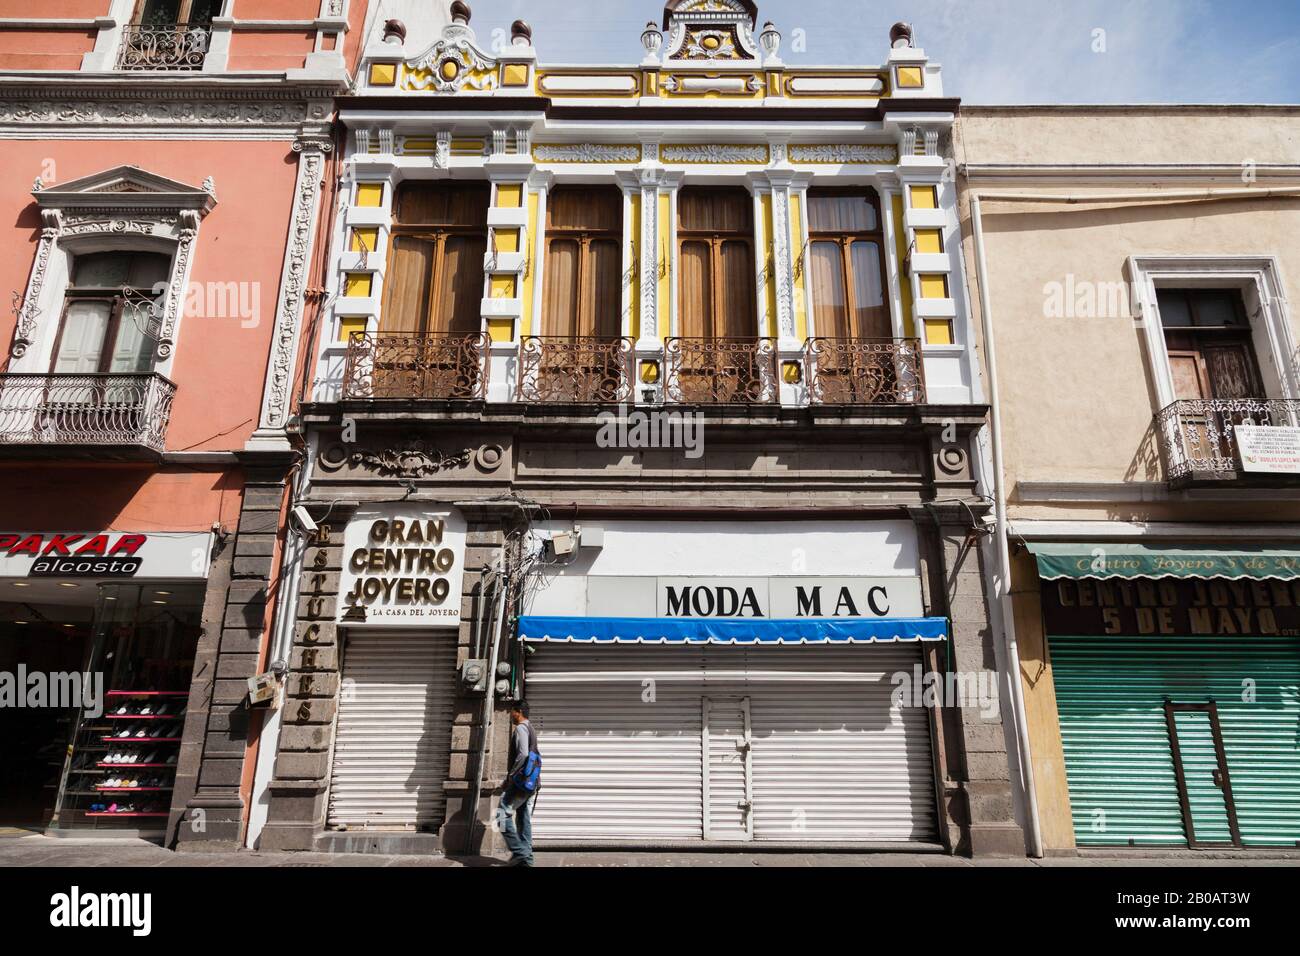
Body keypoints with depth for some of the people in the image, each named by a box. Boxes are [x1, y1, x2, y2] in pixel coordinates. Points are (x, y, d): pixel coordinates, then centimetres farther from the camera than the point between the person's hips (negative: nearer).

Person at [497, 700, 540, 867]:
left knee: (503, 815, -5)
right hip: (531, 782, 9)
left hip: (520, 781, -9)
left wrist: (510, 776, -15)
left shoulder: (520, 728, -9)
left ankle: (519, 852, -9)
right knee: (524, 819, 10)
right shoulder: (531, 730, 19)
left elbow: (523, 754, -21)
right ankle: (526, 857, 9)